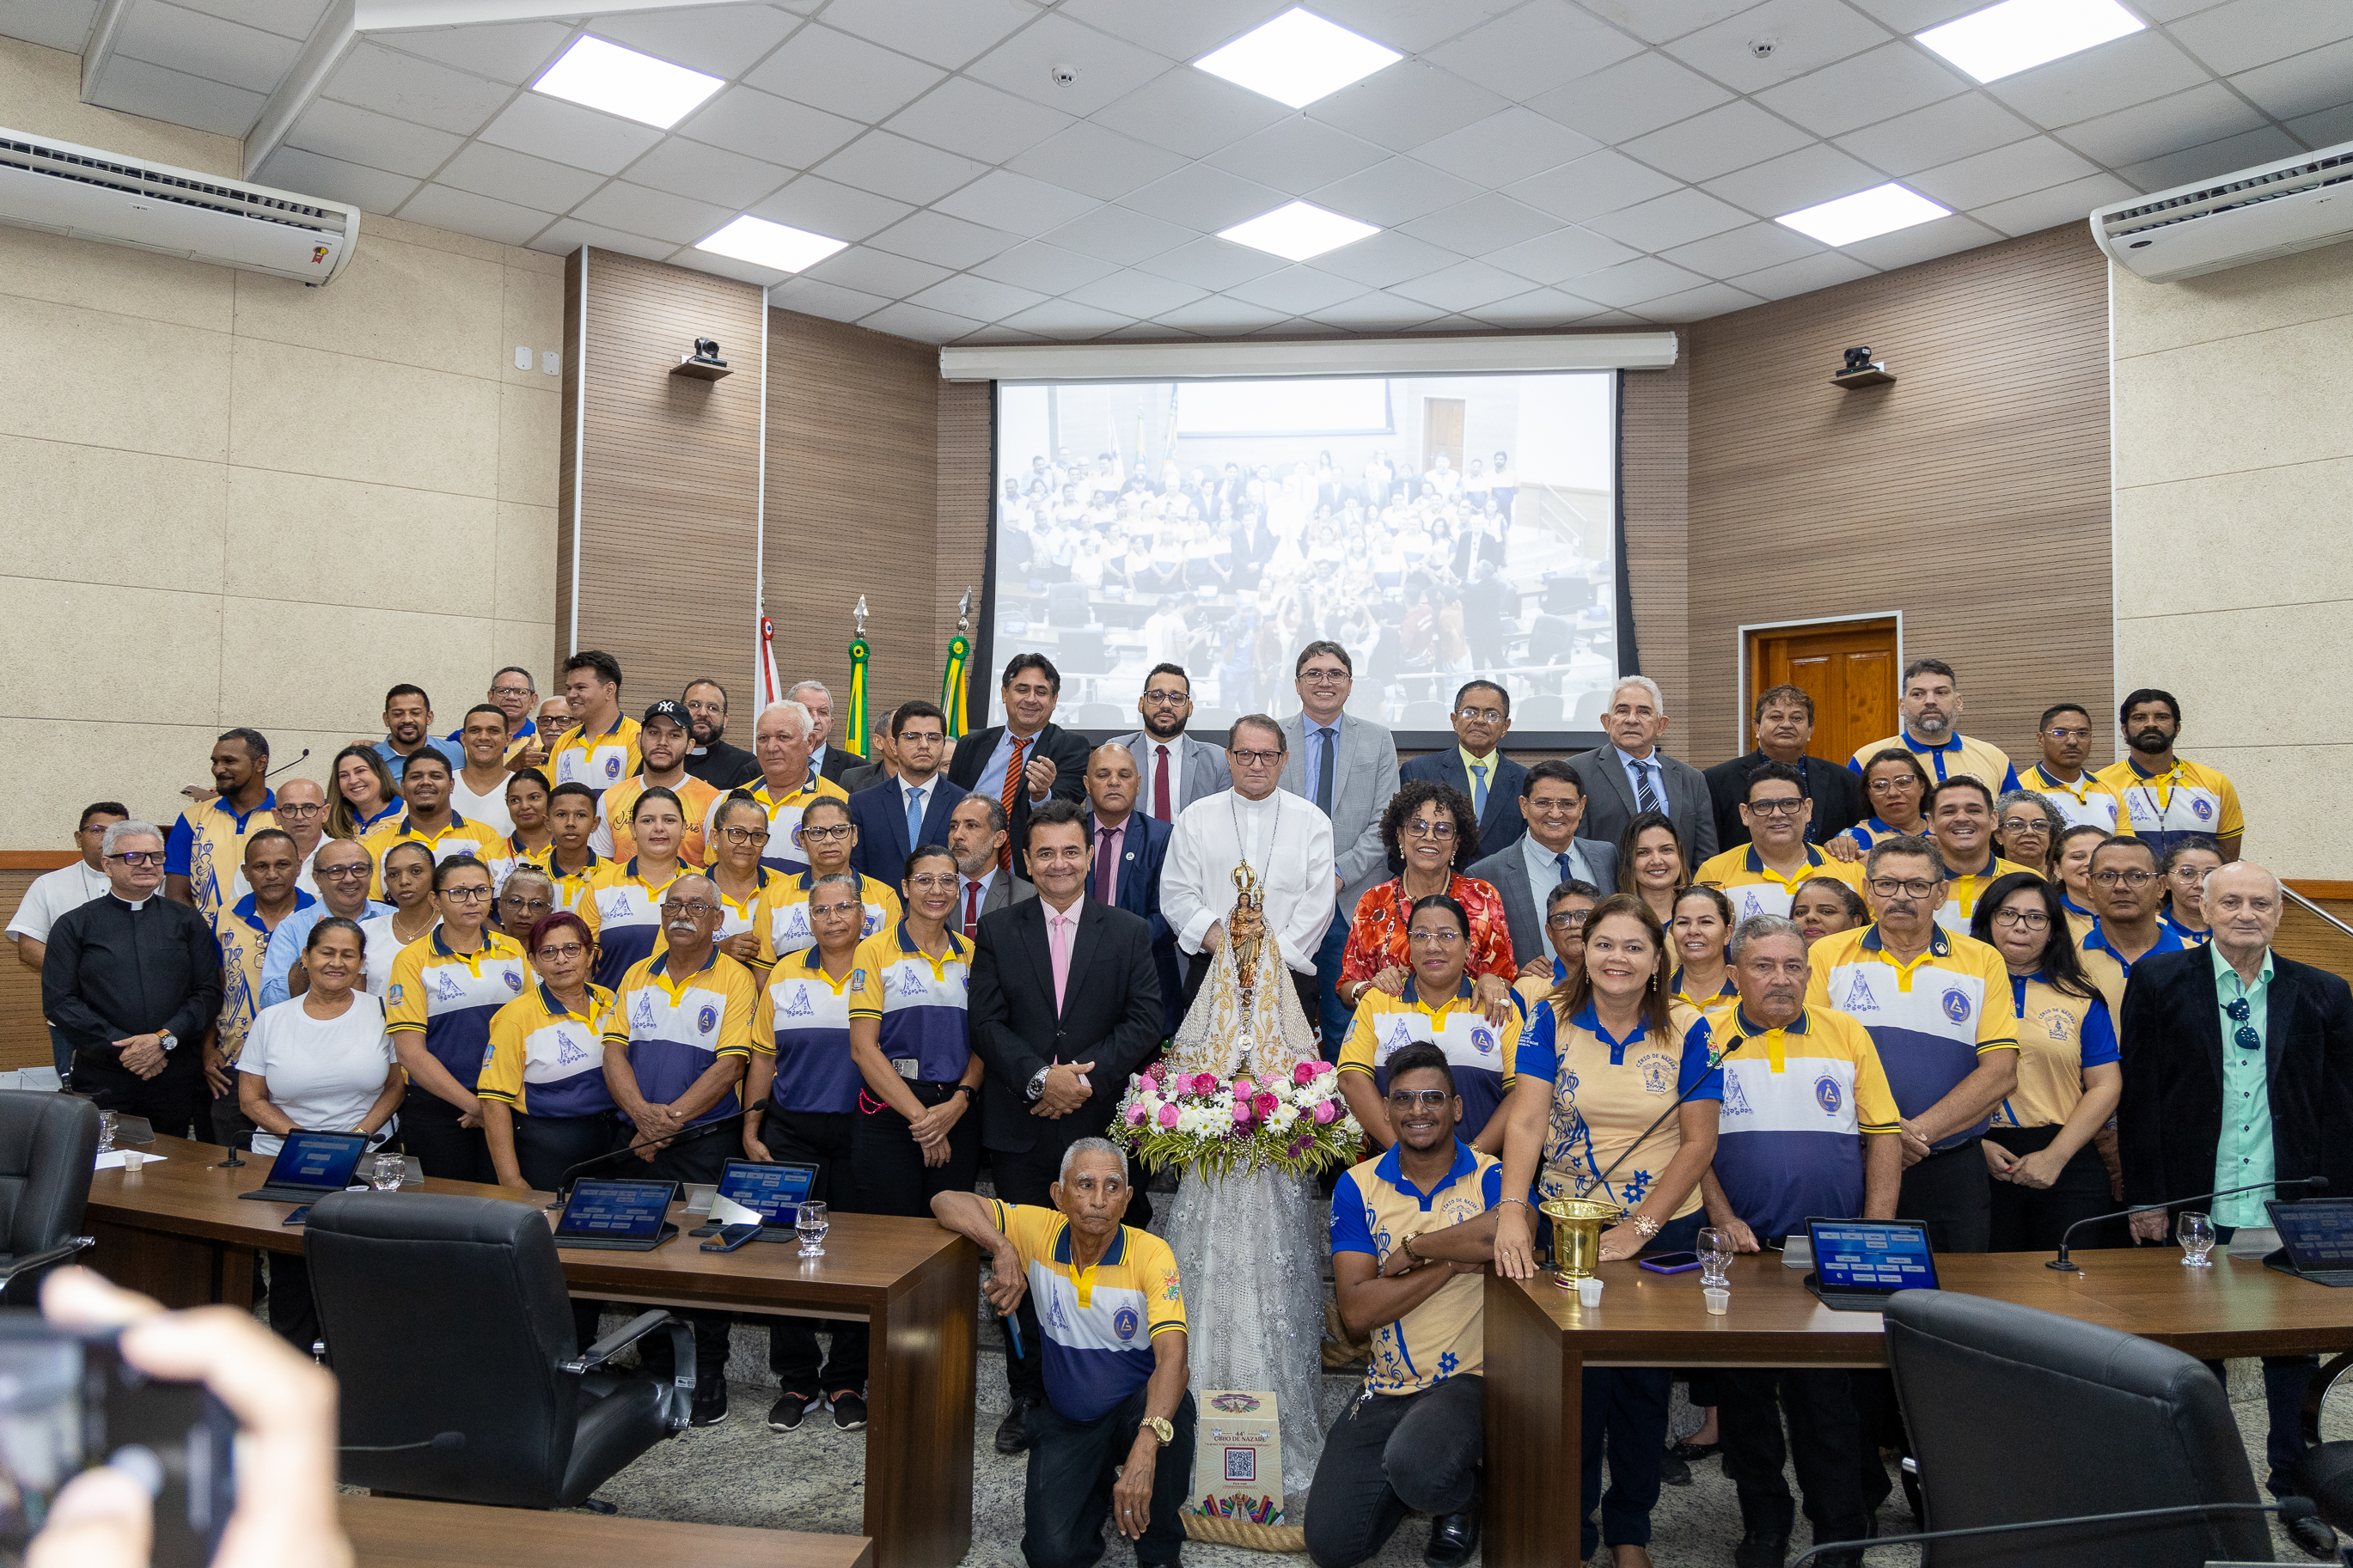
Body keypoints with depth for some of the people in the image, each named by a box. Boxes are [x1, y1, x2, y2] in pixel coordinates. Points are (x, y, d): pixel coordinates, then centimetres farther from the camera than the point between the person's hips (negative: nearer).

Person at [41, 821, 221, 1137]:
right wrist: (121, 1048, -10)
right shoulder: (73, 926, 8)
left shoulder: (187, 921, 11)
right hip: (102, 1084, -1)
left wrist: (165, 1039, -12)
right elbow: (58, 1002, 0)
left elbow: (208, 993, 4)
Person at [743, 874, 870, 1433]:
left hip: (862, 1131, -2)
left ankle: (846, 1380, 17)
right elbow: (763, 1057, 12)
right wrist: (751, 1130, 7)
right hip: (790, 1132, 2)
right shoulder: (784, 975, 8)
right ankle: (796, 1379, 18)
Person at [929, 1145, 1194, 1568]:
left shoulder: (1151, 1255, -20)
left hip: (1137, 1407, -2)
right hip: (1064, 1421, 2)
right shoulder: (1038, 1231, -12)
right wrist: (1003, 1249, -30)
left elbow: (1172, 1358, -32)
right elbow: (947, 1202, -12)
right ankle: (1097, 1490, 19)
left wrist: (1144, 1449, -47)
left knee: (1167, 1408, -37)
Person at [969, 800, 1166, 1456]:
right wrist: (1039, 1078, -16)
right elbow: (986, 1022, -2)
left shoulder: (1130, 932, 5)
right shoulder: (997, 930, 6)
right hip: (1021, 1127, 1)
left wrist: (1087, 1076, -15)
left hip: (1099, 1124, -1)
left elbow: (1148, 1020, -2)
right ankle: (1028, 1397, 21)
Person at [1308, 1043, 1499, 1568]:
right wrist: (1453, 1259, -16)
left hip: (1468, 1379, -3)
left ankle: (1460, 1499, 4)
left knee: (1417, 1467, -33)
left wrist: (1414, 1247, -20)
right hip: (1386, 1388, 4)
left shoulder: (1492, 1177, -6)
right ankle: (1412, 1483, 27)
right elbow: (1356, 1313, -9)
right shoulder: (1357, 1186, 1)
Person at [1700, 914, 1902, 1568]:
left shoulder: (1847, 1035, 7)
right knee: (1745, 1395, 8)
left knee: (1833, 1398, 3)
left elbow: (1884, 1135, 6)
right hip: (1743, 1248, 0)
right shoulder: (1707, 1041, 2)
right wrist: (1724, 1220, -9)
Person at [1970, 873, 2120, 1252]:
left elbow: (2106, 1086, 4)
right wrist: (1977, 1146, -10)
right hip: (1976, 1162, -1)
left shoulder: (2081, 998, 9)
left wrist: (2056, 1156, -7)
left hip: (2066, 1163, 1)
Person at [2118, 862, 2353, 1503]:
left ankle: (2294, 1485, 25)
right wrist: (2145, 1199, -5)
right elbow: (2138, 1096, -2)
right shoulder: (2160, 982, -1)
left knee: (2296, 1348, 8)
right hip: (2196, 1210, -1)